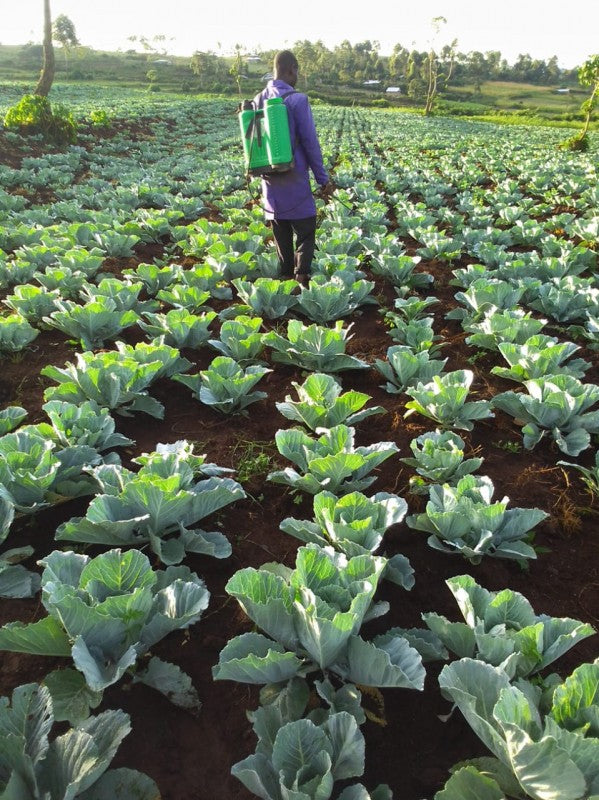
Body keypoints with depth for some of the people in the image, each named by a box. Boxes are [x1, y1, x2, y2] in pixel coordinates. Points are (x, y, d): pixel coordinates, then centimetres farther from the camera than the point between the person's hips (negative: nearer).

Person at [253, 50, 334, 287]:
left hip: (269, 178, 6)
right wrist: (323, 178, -5)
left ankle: (286, 279, 18)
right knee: (305, 231, 1)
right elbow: (310, 142, -12)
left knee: (281, 234, 13)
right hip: (294, 178, -6)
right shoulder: (297, 99, -12)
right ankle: (301, 277, -9)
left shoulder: (258, 100, 7)